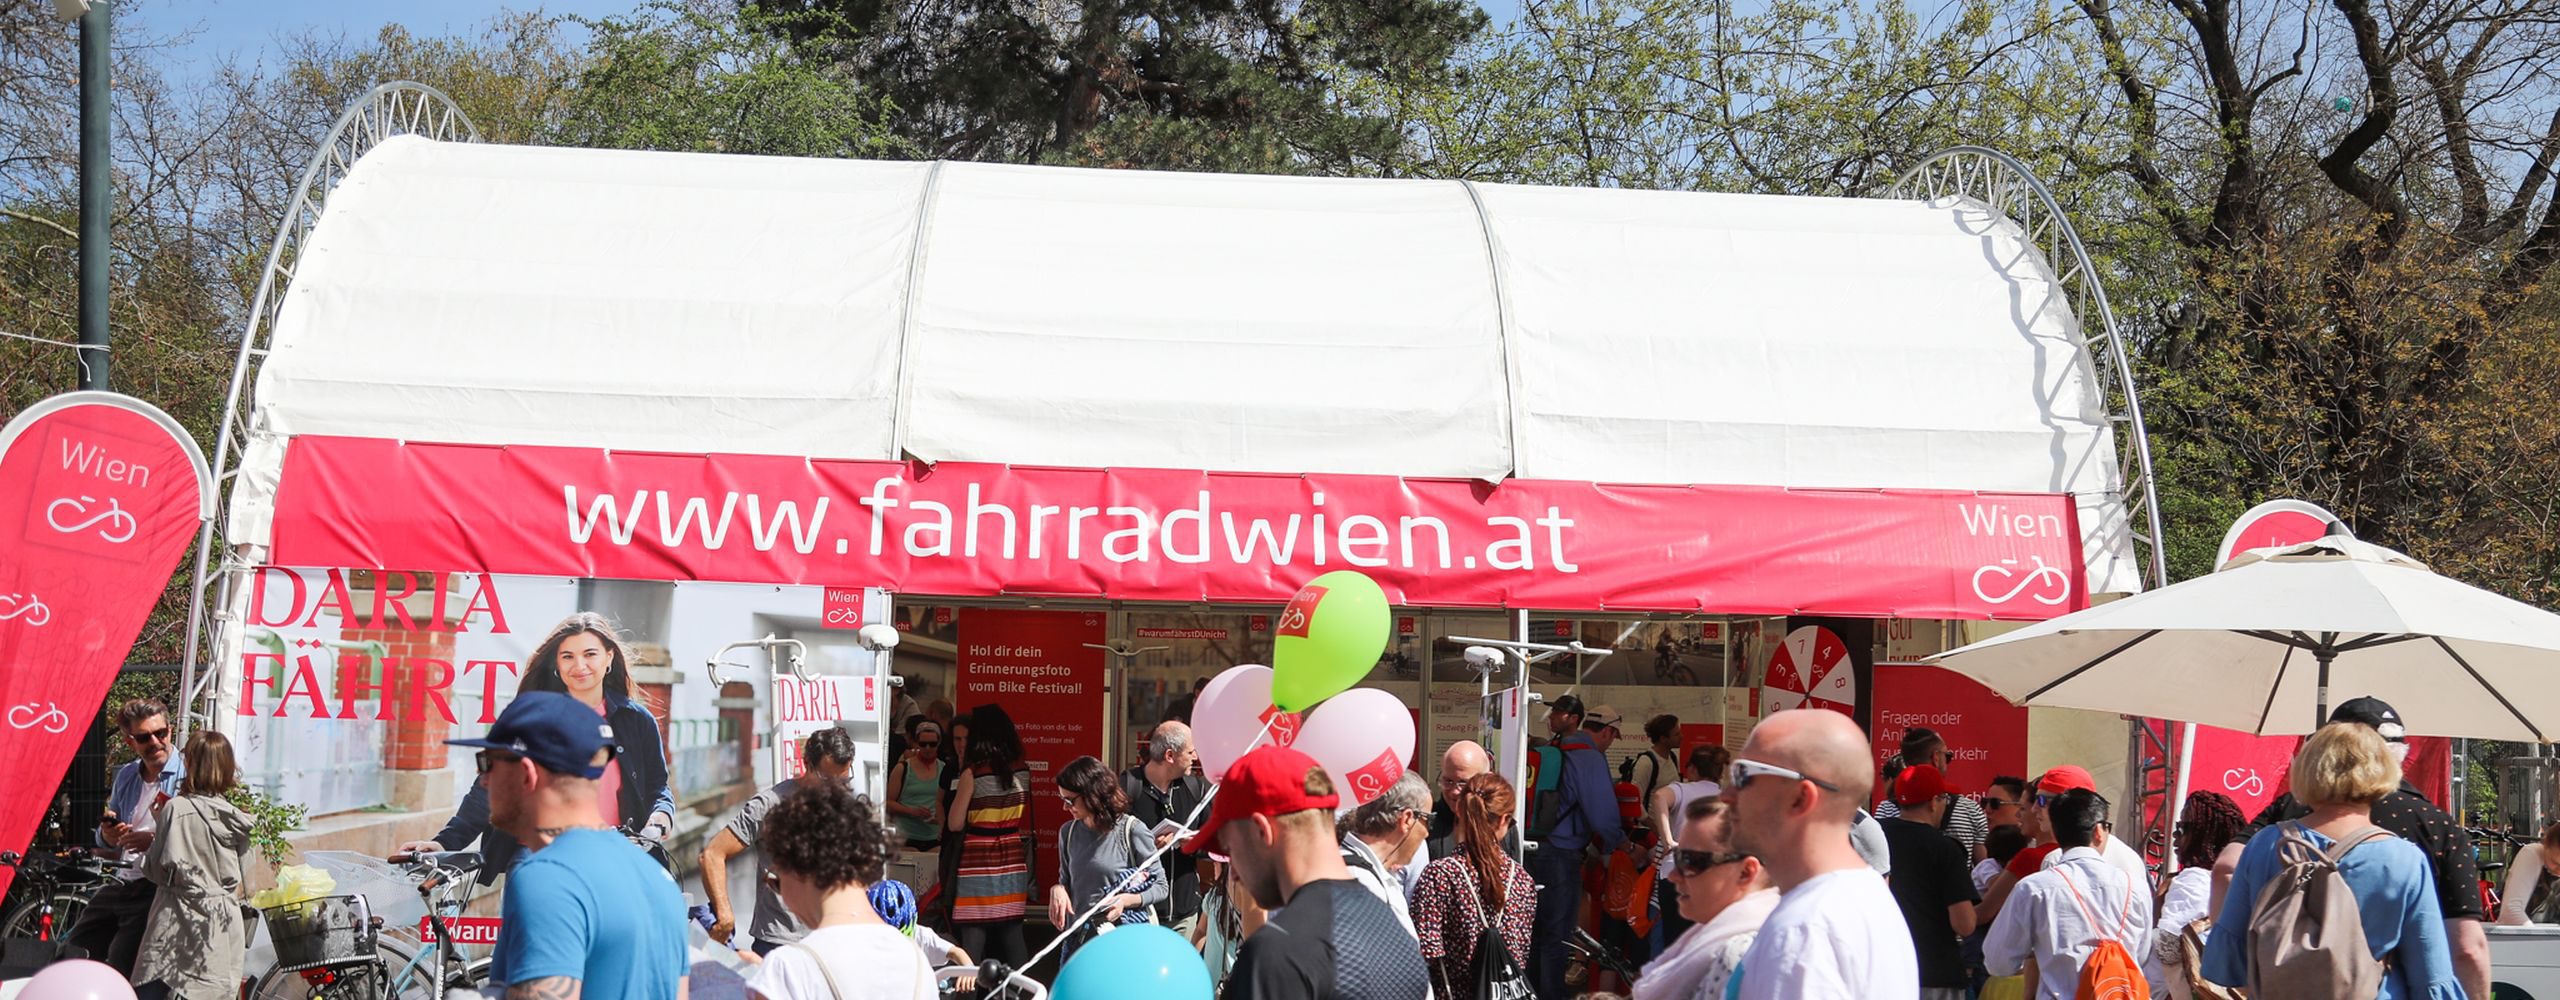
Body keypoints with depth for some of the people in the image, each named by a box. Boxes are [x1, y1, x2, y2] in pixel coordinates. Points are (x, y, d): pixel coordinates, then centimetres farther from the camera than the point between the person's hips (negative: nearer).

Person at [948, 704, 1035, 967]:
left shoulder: (972, 774, -13)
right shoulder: (1022, 770, 2)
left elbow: (955, 824, -8)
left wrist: (957, 789, 4)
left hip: (978, 860, -5)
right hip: (1013, 857, 5)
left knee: (973, 934, -1)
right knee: (1012, 935, 10)